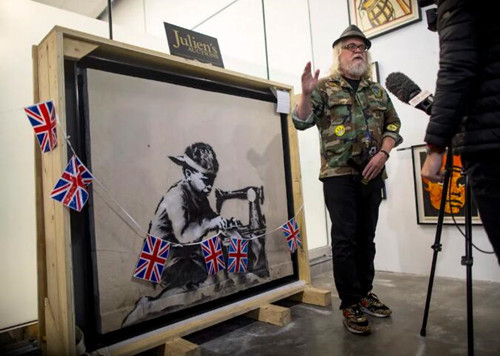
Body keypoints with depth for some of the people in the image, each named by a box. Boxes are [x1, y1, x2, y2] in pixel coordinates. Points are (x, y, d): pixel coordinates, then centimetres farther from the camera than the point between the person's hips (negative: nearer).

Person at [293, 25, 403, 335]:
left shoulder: (378, 90, 17)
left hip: (372, 174, 5)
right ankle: (351, 304, 6)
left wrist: (383, 152, -4)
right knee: (345, 238, -4)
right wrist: (306, 94, -23)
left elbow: (394, 125, 14)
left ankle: (365, 294, 25)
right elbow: (302, 122, -5)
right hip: (339, 173, -4)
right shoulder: (325, 87, 4)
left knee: (366, 237, 11)